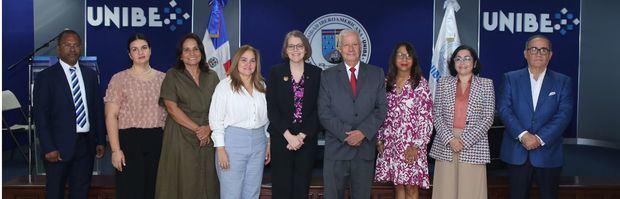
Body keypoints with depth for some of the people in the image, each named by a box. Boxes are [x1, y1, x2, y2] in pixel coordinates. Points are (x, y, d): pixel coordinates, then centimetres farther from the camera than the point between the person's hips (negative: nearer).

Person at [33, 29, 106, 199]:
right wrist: (48, 148, -13)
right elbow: (40, 116, -7)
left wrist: (100, 141, 7)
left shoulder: (90, 75, 9)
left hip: (86, 144, 4)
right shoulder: (45, 77, -4)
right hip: (60, 146, -4)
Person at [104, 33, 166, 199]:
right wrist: (115, 150, -11)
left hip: (158, 141, 3)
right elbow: (111, 116, -3)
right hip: (130, 140, -2)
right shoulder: (119, 79, 1)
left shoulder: (162, 78, 9)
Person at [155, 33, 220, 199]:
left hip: (207, 137, 3)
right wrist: (197, 128, -12)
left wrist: (208, 128, -11)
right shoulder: (172, 75, 2)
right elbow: (172, 108, -7)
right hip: (180, 137, -3)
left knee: (207, 182, 3)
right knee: (183, 183, -2)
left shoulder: (212, 76, 10)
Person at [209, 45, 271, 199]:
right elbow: (216, 118, -7)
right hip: (233, 141, -4)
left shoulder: (261, 86, 11)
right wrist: (220, 149, -11)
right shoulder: (225, 85, -4)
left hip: (258, 143, 5)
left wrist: (268, 143, 13)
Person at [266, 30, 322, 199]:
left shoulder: (316, 73, 4)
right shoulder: (276, 72, 2)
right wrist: (288, 135, -11)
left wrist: (302, 136, -10)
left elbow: (319, 109, -1)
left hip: (307, 139, 1)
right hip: (281, 139, -1)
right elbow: (271, 108, -3)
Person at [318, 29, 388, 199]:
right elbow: (324, 112, -2)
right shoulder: (327, 76, 5)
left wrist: (363, 131, -12)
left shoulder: (376, 74, 8)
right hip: (336, 148, -1)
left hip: (365, 146, 1)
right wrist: (345, 134, -13)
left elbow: (382, 108, 2)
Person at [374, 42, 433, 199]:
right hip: (390, 144, 4)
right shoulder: (387, 83, 8)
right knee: (398, 185, 11)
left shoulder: (420, 83, -5)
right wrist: (379, 139, 4)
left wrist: (417, 145, -13)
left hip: (411, 145, -4)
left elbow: (427, 116, -8)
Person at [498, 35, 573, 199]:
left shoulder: (562, 82, 5)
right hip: (517, 153, 0)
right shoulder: (511, 78, 5)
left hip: (548, 153, 0)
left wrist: (540, 138, -15)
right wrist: (523, 135, -17)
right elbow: (504, 109, -5)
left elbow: (564, 114, -5)